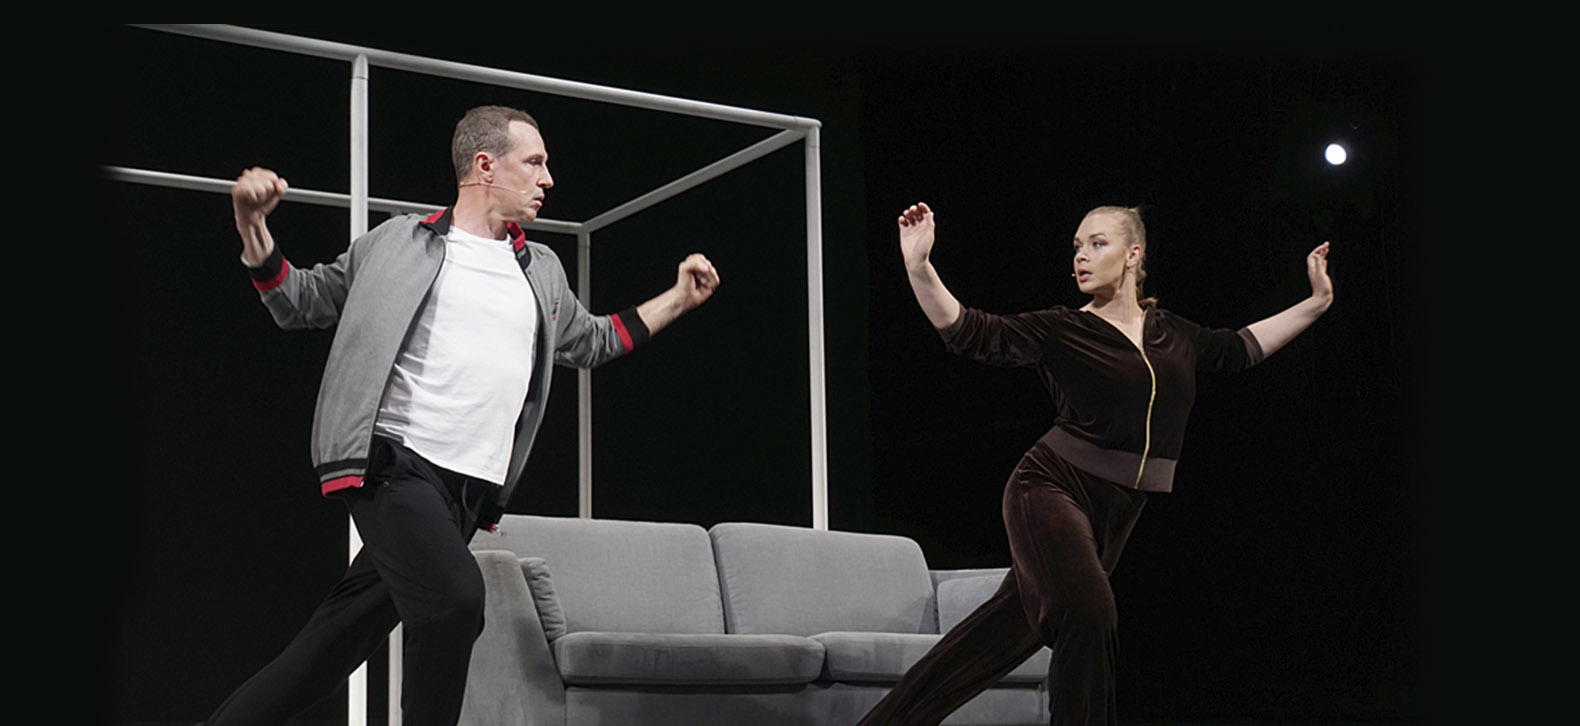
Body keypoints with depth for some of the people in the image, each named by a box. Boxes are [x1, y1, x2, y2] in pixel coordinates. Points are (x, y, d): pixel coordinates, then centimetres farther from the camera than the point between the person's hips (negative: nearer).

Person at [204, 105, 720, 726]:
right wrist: (253, 227, -3)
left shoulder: (540, 273, 20)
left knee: (342, 635, 3)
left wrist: (679, 299, 30)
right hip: (397, 461, -5)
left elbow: (593, 341, 36)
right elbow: (302, 301, 13)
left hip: (470, 489, 5)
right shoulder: (399, 243, 6)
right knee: (455, 599, -28)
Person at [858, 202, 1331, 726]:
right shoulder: (1060, 330, -4)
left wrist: (1317, 302, 27)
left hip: (1114, 514, 5)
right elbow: (970, 333, -13)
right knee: (1089, 616, -27)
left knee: (1011, 628, 8)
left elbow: (1238, 349, 26)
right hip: (1052, 490, -5)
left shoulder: (1173, 334, 11)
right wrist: (919, 267, -28)